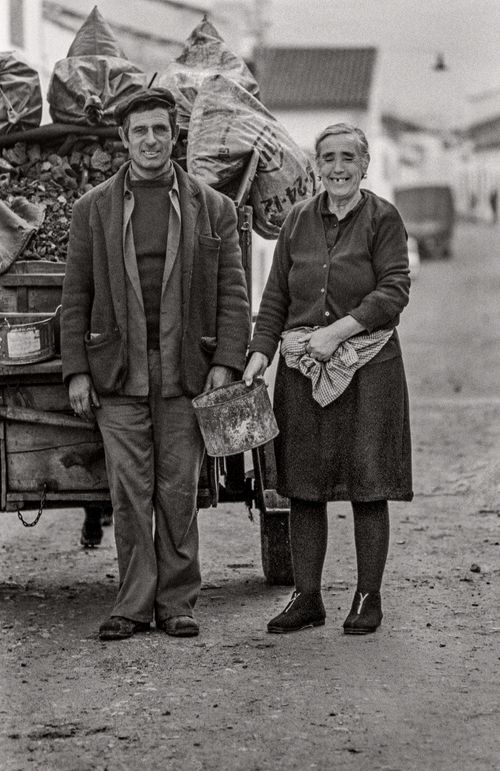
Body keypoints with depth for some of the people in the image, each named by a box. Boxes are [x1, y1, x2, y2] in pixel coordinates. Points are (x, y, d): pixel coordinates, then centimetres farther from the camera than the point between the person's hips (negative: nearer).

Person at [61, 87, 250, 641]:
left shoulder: (212, 208, 7)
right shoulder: (93, 210, 7)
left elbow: (232, 295, 5)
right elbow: (75, 298, 7)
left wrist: (225, 364, -6)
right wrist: (76, 372, 0)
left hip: (185, 370, 0)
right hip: (117, 372, 0)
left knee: (179, 490, 2)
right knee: (128, 492, 0)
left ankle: (177, 602, 11)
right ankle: (134, 604, 7)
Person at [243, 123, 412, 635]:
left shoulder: (382, 218, -1)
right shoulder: (298, 219, 10)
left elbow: (393, 291, -9)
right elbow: (276, 295, 10)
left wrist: (338, 331, -18)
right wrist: (260, 352, -3)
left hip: (367, 367, -4)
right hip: (302, 368, 4)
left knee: (368, 487, 1)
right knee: (303, 487, 5)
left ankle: (368, 598, 11)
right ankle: (306, 597, 14)